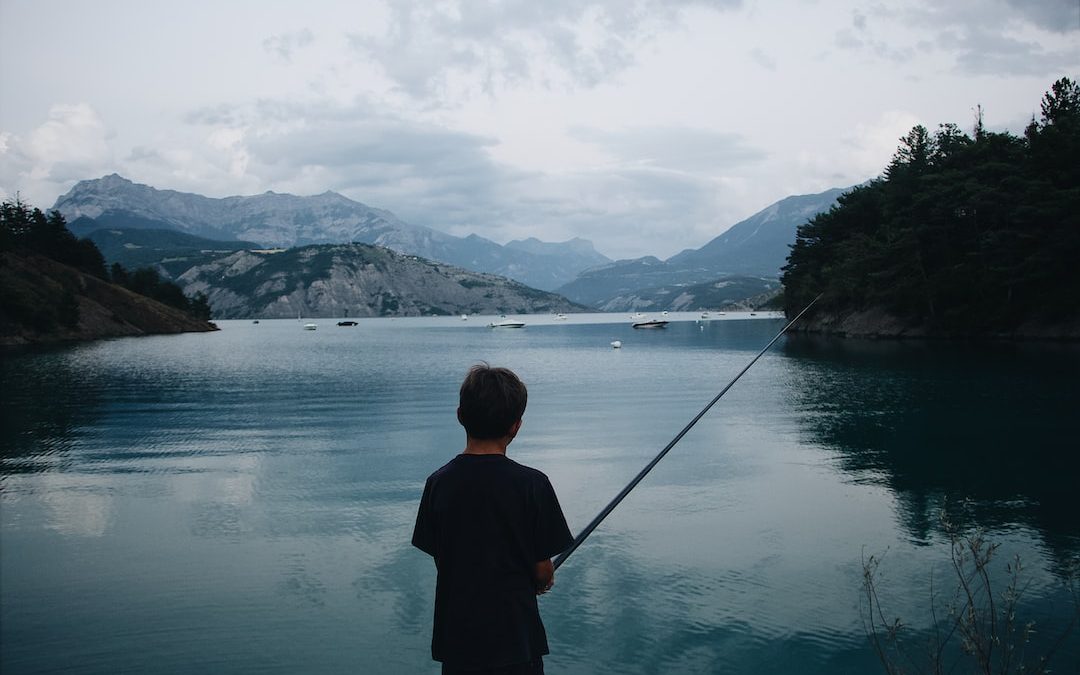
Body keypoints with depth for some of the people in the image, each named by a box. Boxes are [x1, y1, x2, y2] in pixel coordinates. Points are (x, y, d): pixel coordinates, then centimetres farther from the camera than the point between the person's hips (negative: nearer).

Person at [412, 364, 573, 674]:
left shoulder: (438, 483, -6)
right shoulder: (532, 484, -15)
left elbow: (440, 561, 3)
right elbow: (543, 572, -8)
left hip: (455, 639, 3)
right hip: (516, 637, -3)